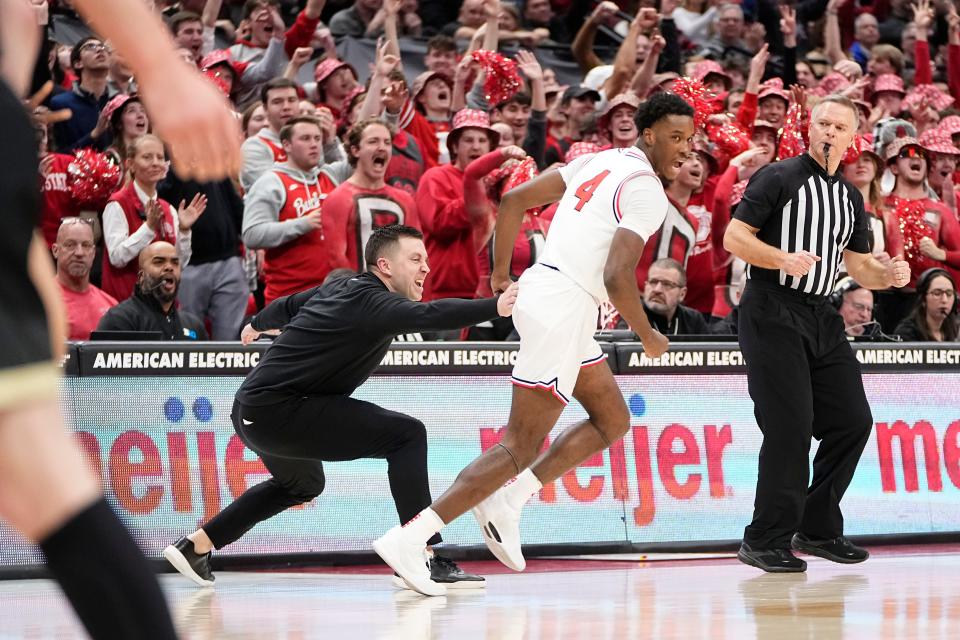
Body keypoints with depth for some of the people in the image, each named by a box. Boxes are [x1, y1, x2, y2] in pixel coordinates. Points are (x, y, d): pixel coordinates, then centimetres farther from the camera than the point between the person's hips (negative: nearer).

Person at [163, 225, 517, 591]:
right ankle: (423, 557, -20)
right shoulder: (370, 302, -15)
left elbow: (285, 306, 32)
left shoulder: (339, 289, 13)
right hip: (279, 412, -10)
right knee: (407, 434, -16)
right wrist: (496, 307, -44)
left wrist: (258, 325, 53)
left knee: (303, 485, 37)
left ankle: (194, 546, 40)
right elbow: (430, 316, -34)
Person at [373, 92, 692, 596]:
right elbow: (617, 277, -22)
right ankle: (408, 539, -14)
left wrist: (500, 277, 21)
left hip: (538, 288, 10)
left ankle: (505, 503, 12)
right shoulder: (647, 191, -12)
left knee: (611, 422, 20)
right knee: (521, 446, -8)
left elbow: (513, 201, 15)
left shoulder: (600, 161, 16)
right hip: (565, 305, -10)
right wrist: (648, 337, -7)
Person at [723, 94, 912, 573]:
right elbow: (733, 236, -10)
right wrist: (783, 259, -25)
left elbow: (859, 266, 19)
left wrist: (888, 274, -3)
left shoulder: (850, 197, 17)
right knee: (790, 425, -12)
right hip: (771, 314, -7)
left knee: (852, 421, 4)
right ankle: (766, 540, -3)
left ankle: (817, 530, 17)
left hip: (819, 317, 7)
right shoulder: (779, 178, -4)